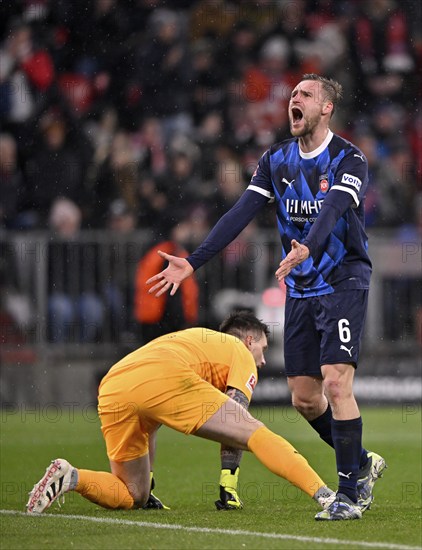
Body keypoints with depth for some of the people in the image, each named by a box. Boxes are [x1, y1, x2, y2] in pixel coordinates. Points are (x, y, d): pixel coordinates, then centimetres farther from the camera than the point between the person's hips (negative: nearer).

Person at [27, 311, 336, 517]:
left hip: (110, 393, 6)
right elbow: (232, 424, 11)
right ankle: (323, 494, -19)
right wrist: (229, 486, 12)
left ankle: (69, 477, -6)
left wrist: (147, 487, 46)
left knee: (134, 497, 17)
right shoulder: (241, 352, 25)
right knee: (257, 434, -3)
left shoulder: (192, 339, 44)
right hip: (163, 379, -6)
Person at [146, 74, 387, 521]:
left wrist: (306, 248, -49)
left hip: (343, 283, -6)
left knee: (335, 383, -17)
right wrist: (193, 262, -10)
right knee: (304, 397, 5)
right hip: (300, 290, 6)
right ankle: (362, 465, 27)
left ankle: (350, 493, -10)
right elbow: (240, 214, 0)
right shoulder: (276, 160, 6)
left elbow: (333, 210, -29)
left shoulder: (349, 160, -11)